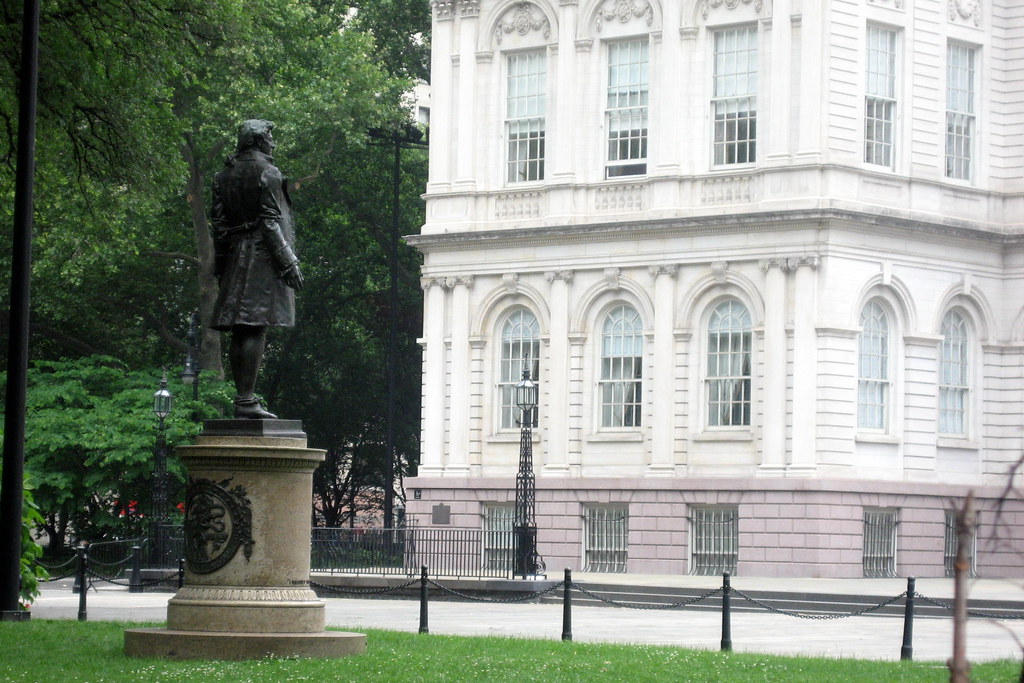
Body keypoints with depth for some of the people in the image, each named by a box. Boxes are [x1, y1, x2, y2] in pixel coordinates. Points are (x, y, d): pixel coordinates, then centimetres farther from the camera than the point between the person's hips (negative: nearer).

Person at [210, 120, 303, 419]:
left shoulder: (224, 175, 14)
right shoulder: (267, 173, -7)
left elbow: (218, 223, 13)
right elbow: (271, 220, -12)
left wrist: (220, 265, 18)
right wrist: (289, 261, -11)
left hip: (235, 258, 7)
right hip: (263, 257, -7)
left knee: (239, 332, 8)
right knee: (256, 330, -10)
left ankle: (242, 398, 9)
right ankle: (247, 400, -15)